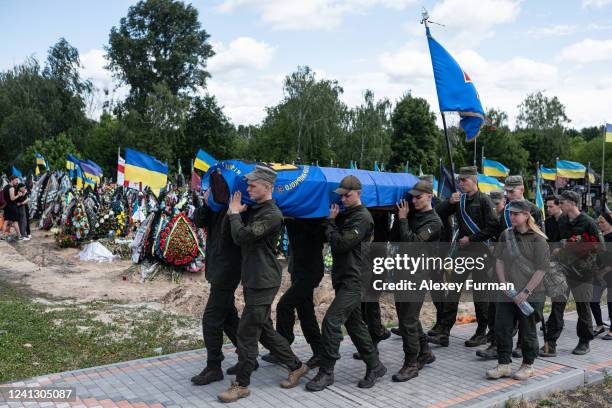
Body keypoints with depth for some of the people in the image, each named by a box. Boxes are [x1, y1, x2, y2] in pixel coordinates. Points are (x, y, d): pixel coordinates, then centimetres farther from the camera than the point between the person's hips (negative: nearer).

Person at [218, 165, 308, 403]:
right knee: (264, 330, 17)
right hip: (253, 279, 9)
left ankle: (241, 385, 11)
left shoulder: (271, 214, -17)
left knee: (246, 334, -3)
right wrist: (237, 213, 3)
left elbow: (242, 237, -23)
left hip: (263, 282, -9)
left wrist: (234, 213, -9)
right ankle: (296, 366, 31)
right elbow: (239, 238, 13)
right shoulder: (253, 210, 12)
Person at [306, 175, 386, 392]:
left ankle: (326, 372, -2)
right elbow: (334, 239, 17)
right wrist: (332, 221, 4)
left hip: (353, 279, -9)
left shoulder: (362, 218, -12)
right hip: (344, 278, 9)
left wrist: (331, 222, -6)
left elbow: (341, 243, -19)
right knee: (355, 325, 14)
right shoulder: (345, 214, 16)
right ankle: (375, 366, 26)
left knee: (331, 321, -12)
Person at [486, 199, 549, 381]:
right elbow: (499, 260, 8)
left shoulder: (537, 239, -9)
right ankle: (504, 364, 15)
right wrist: (504, 284, -4)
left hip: (530, 295, -4)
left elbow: (541, 269, -11)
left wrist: (525, 292, -15)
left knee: (527, 331, 8)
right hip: (507, 293, 5)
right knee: (501, 328, 3)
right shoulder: (506, 235, 7)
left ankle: (528, 366, 25)